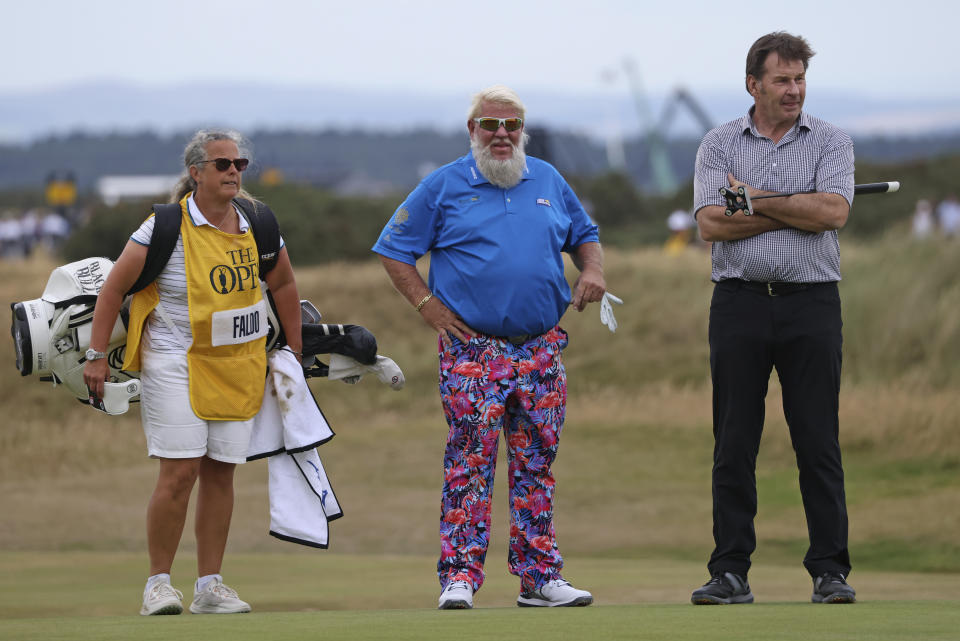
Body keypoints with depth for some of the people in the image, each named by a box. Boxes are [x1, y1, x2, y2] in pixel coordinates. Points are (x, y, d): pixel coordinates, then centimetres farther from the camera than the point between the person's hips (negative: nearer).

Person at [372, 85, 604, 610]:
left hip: (541, 349, 4)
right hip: (472, 347, -4)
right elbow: (393, 250, 4)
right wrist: (428, 305, -5)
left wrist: (592, 271, 4)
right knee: (470, 461, -9)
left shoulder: (548, 181, 13)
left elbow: (584, 234, 25)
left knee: (536, 463, 6)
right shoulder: (444, 186, 2)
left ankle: (539, 577, 11)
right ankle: (459, 577, -8)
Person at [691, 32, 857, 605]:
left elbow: (835, 212, -12)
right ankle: (731, 573, 5)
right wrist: (799, 210, -7)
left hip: (811, 304, -1)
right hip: (739, 301, 1)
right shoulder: (719, 145, 7)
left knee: (820, 444, -2)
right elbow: (713, 224, -7)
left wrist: (758, 200, -7)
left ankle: (831, 571, 2)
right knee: (734, 445, 1)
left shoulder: (831, 142, 6)